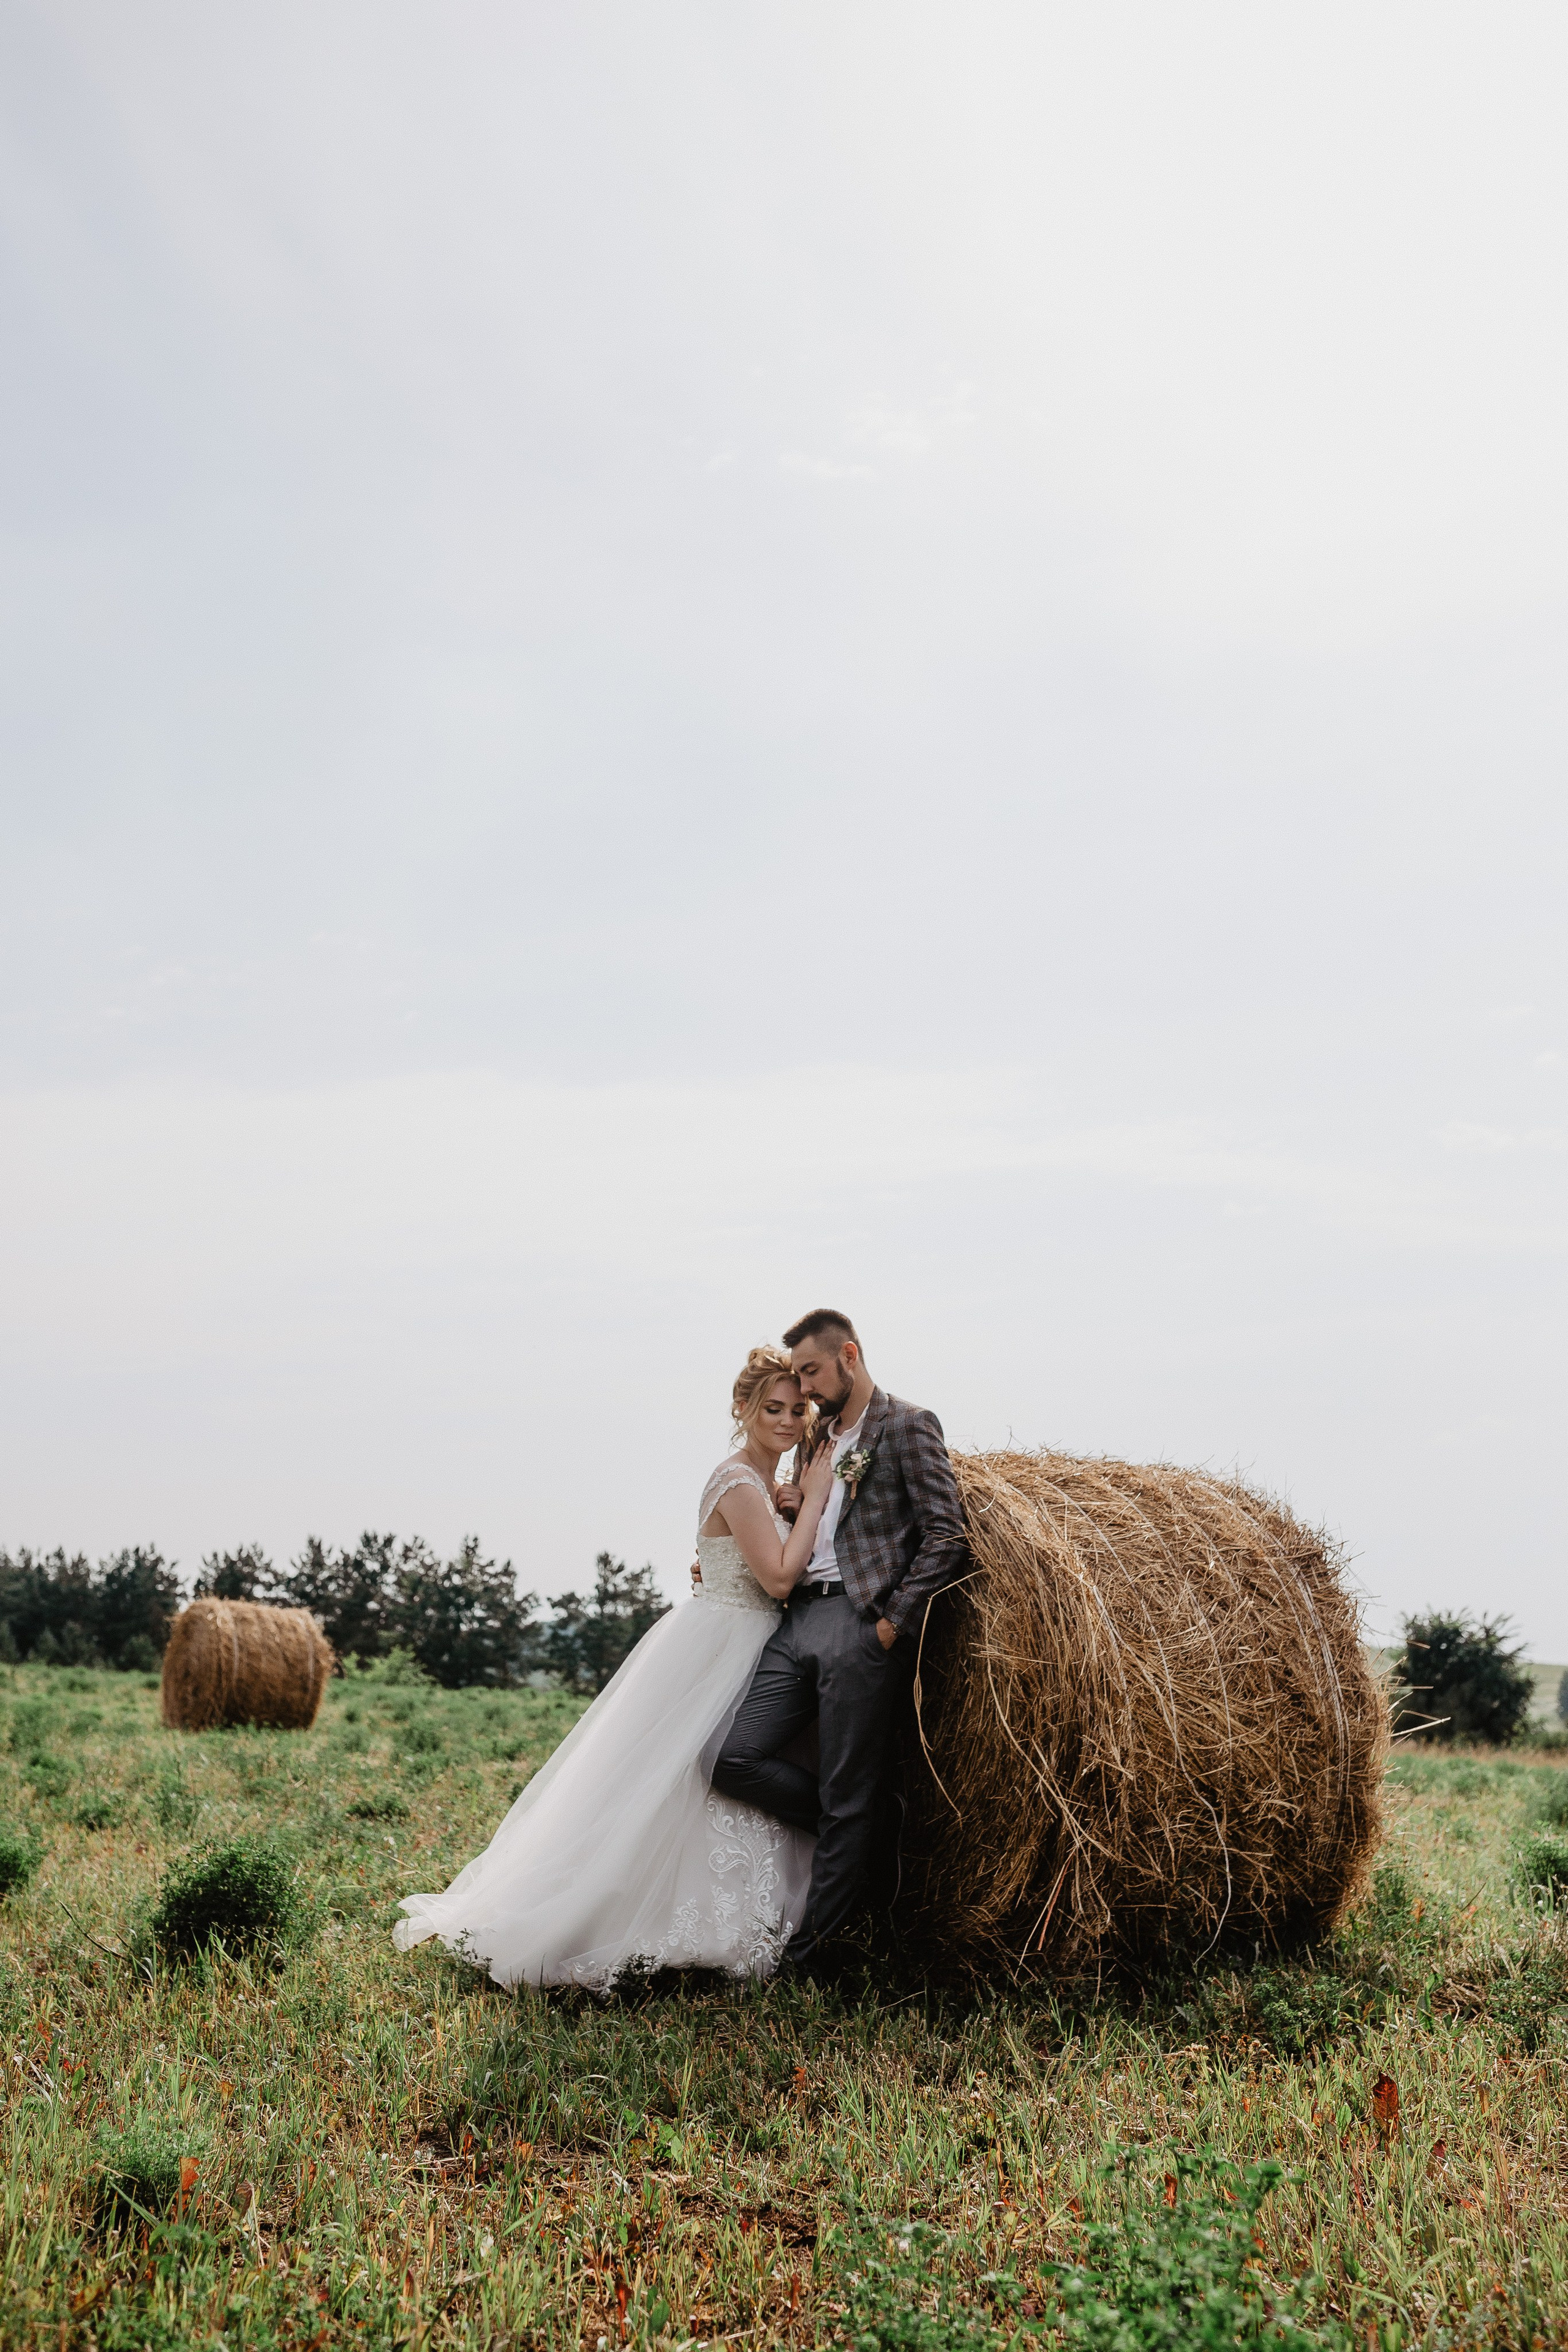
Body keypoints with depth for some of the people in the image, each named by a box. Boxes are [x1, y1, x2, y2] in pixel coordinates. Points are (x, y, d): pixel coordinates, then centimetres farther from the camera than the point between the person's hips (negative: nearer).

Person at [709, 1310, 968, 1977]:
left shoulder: (906, 1427, -1)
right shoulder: (822, 1438, 23)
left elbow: (947, 1534, -9)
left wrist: (895, 1622, -13)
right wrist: (797, 1508, 9)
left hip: (862, 1624, -8)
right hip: (799, 1620, 8)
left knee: (845, 1799, -4)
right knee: (736, 1757, -5)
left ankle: (805, 1955, 5)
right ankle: (865, 1832, 13)